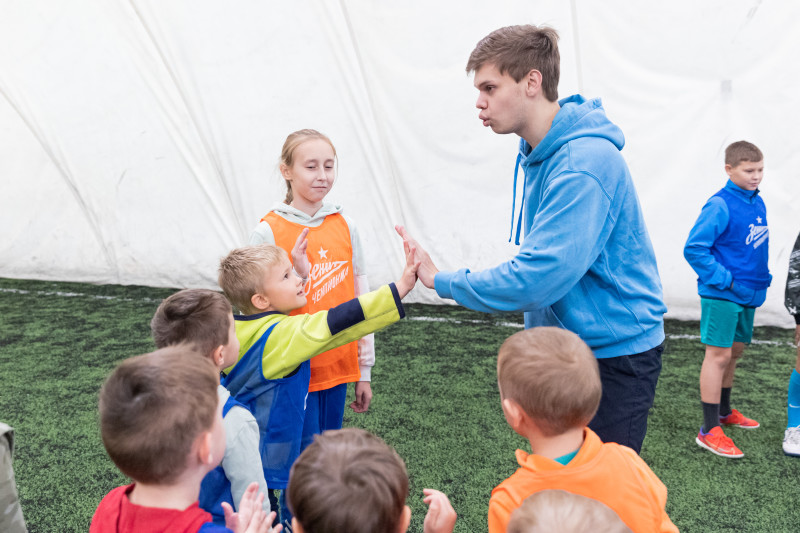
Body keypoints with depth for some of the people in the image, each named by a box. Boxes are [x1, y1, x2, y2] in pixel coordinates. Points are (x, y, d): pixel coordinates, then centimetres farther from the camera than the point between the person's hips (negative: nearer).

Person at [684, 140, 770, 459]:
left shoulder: (757, 203, 9)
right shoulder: (720, 206, -16)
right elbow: (694, 248, -19)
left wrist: (761, 277, 10)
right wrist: (725, 279, -19)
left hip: (747, 293, 8)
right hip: (722, 294, -8)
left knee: (735, 352, 19)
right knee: (718, 354, -7)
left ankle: (724, 411, 37)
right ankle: (710, 430, -2)